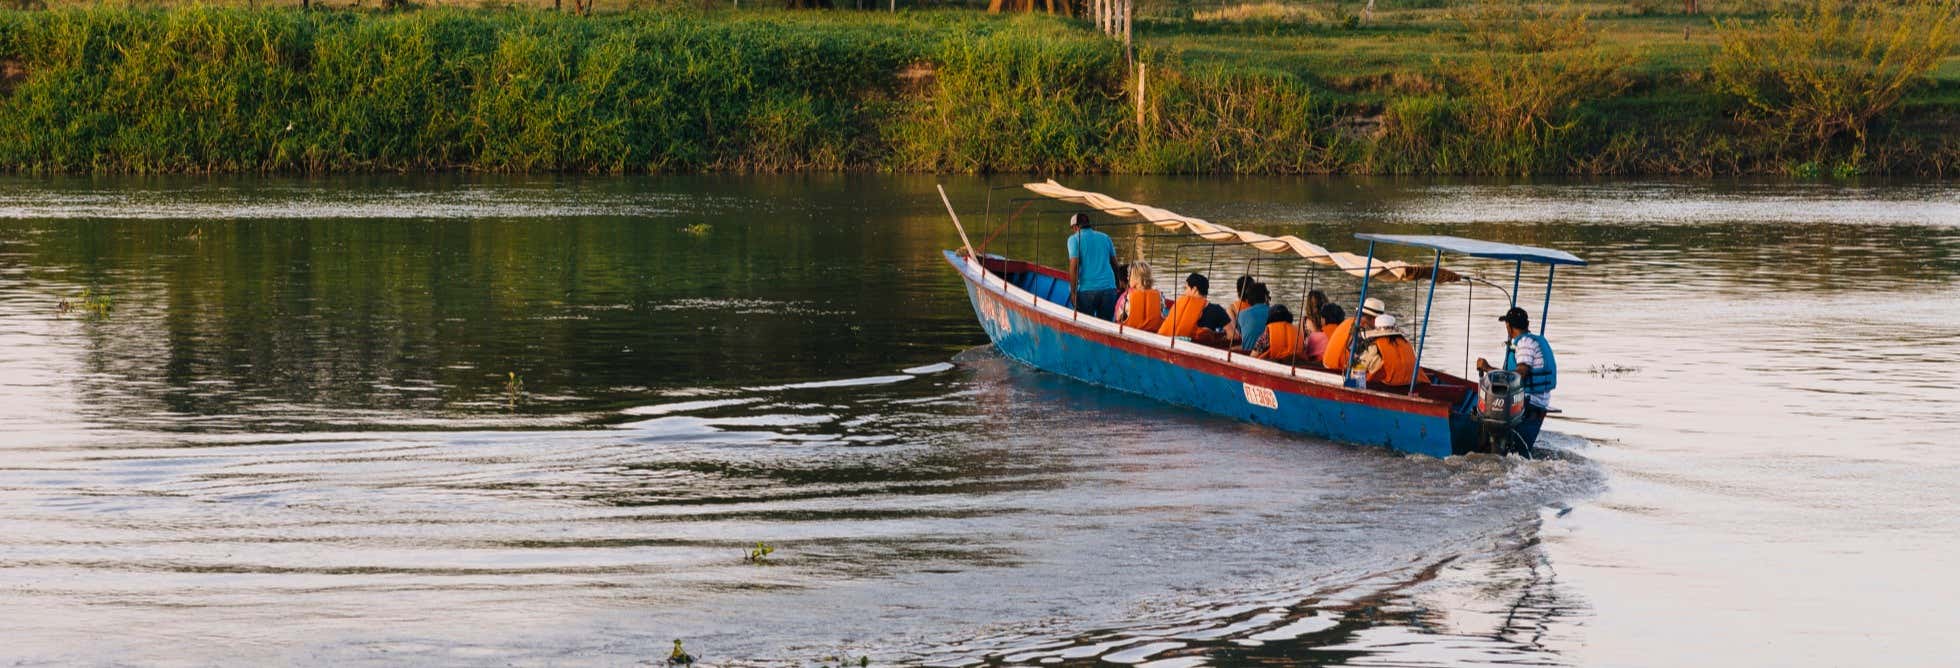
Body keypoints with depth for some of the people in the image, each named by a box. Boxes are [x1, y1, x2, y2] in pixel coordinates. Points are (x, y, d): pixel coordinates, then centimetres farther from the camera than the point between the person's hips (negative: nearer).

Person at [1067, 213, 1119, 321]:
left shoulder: (1075, 239, 1)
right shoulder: (1105, 238, 15)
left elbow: (1074, 266, -9)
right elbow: (1114, 264, 20)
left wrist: (1073, 292, -8)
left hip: (1087, 289, -4)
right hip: (1108, 288, 4)